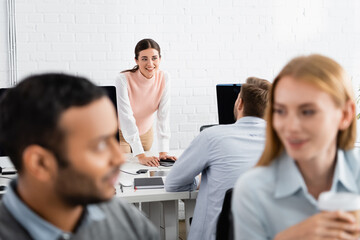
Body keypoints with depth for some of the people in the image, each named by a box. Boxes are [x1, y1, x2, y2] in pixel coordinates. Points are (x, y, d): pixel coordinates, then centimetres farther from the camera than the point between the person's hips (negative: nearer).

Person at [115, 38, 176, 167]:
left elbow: (163, 116, -20)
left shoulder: (164, 78, -19)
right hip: (120, 132, -3)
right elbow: (127, 118, -35)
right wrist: (141, 156, -41)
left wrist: (163, 152, -28)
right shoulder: (123, 80, -31)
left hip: (145, 131, 4)